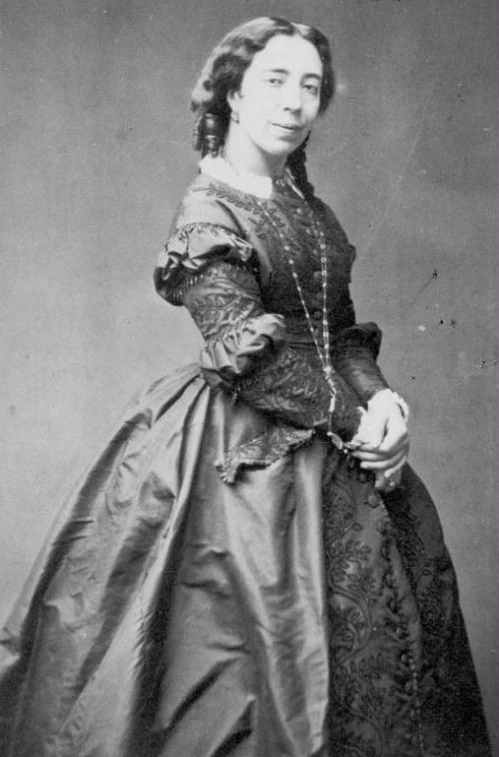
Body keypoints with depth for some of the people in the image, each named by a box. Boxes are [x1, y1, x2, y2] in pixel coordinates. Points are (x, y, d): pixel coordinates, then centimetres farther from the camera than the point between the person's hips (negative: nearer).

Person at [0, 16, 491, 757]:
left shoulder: (306, 206, 11)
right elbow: (251, 355, -18)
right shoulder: (208, 212, -12)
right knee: (275, 638, 0)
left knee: (367, 629, 14)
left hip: (326, 443, 8)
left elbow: (339, 327, 12)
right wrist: (353, 421, -16)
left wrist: (379, 396, -6)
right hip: (248, 453, -8)